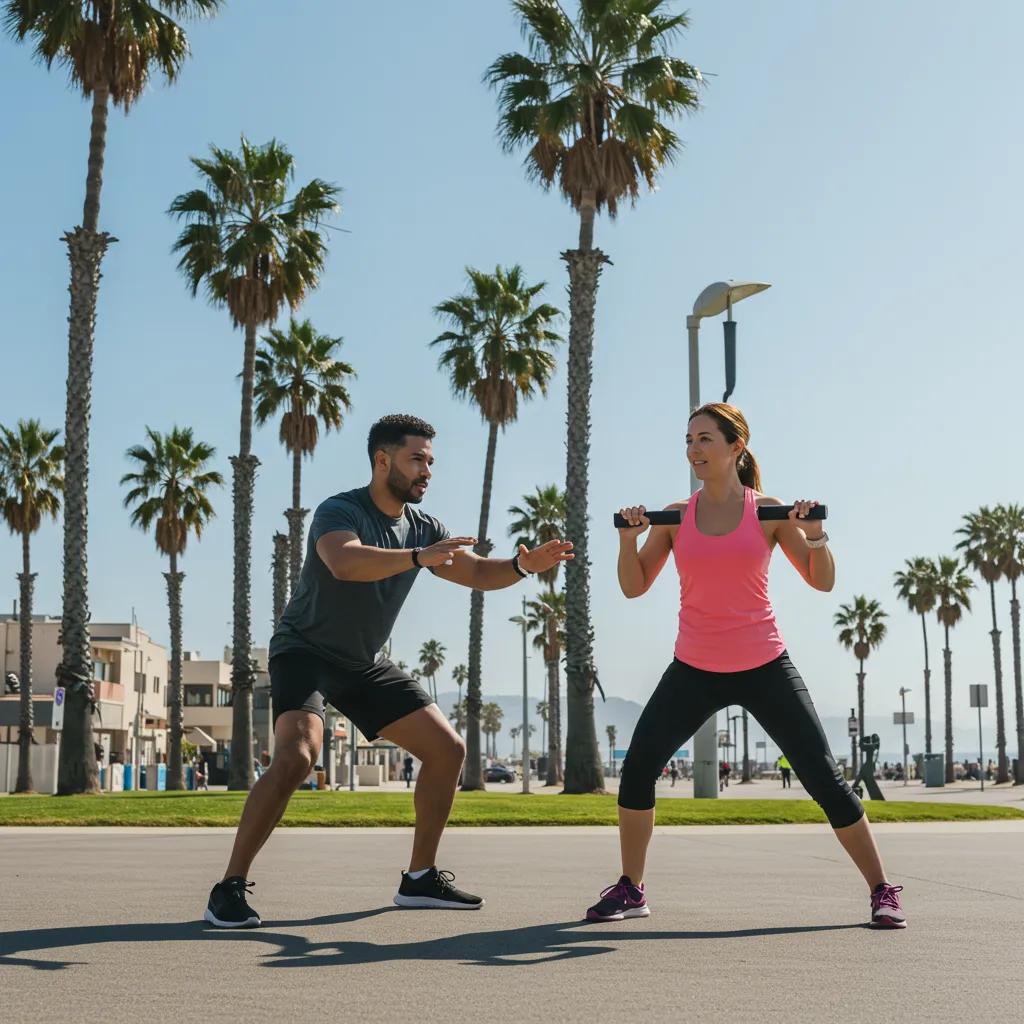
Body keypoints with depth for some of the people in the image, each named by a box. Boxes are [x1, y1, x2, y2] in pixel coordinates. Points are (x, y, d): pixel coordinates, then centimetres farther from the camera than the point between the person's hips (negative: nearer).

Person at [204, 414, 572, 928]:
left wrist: (522, 565, -13)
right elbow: (344, 562, -42)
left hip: (365, 664, 8)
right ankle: (229, 890, -21)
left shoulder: (422, 527, 3)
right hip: (305, 652, -8)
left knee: (447, 749, 3)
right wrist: (419, 557, -51)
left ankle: (420, 878, 15)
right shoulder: (339, 511, -20)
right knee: (296, 755, -31)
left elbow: (477, 573, 7)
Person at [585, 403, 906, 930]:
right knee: (638, 764, -10)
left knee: (824, 777, -3)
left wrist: (814, 534, -19)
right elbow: (634, 587, 4)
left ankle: (882, 891, 11)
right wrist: (629, 538, -12)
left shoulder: (768, 511, -2)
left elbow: (822, 581, -2)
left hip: (764, 668, -2)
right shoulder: (675, 516, 2)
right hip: (694, 670, 2)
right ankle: (630, 890, 7)